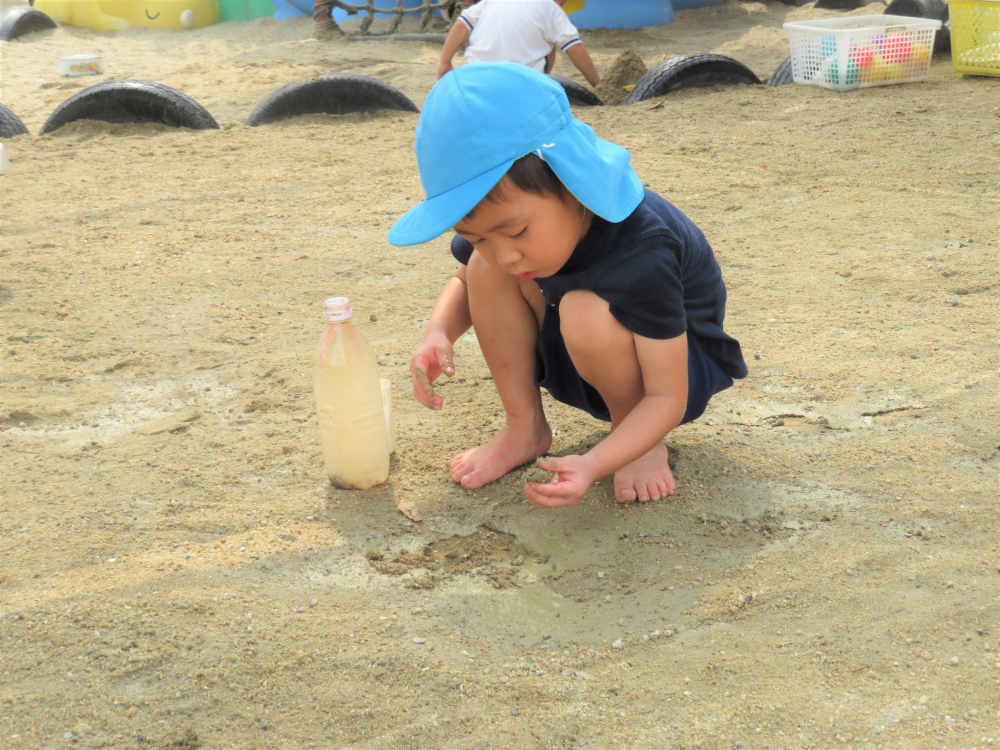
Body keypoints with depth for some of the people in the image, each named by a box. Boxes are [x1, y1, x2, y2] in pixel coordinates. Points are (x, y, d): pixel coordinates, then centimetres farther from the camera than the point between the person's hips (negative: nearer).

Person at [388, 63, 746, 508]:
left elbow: (667, 398, -33)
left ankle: (644, 443, -10)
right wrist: (438, 334, -22)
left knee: (585, 312, -37)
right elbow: (463, 283, 2)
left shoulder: (641, 257, -38)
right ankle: (525, 428, -3)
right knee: (484, 269, -16)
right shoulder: (505, 213, -19)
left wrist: (593, 465, -50)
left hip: (673, 366, -6)